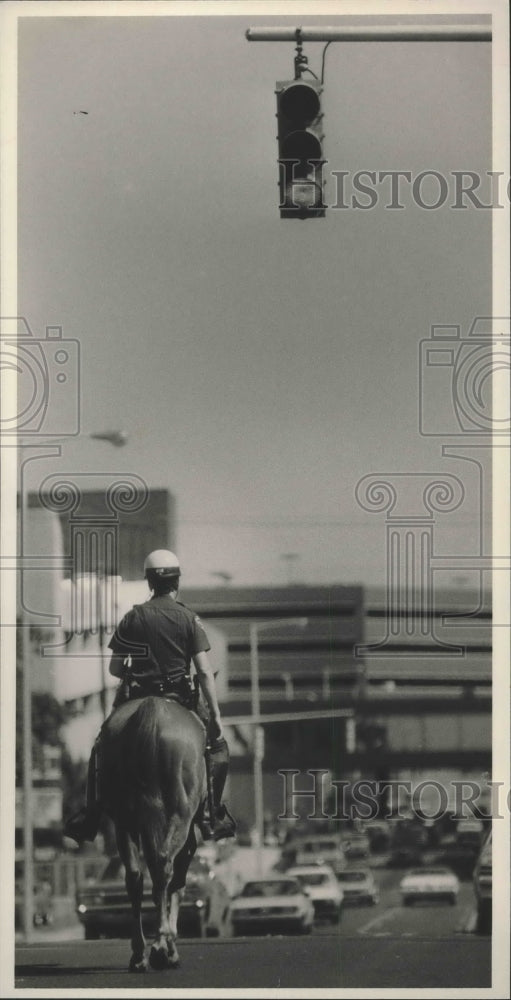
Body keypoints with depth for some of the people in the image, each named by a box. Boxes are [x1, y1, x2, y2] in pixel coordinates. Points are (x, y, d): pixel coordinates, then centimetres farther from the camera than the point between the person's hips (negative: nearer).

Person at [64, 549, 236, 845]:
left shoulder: (134, 617, 1)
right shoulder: (190, 619, -2)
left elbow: (115, 668, 1)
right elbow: (205, 671, -9)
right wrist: (216, 715, -7)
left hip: (137, 697, 1)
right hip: (181, 698, -1)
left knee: (102, 748, 21)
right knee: (217, 745, 20)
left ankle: (92, 813, 13)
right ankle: (212, 815, 14)